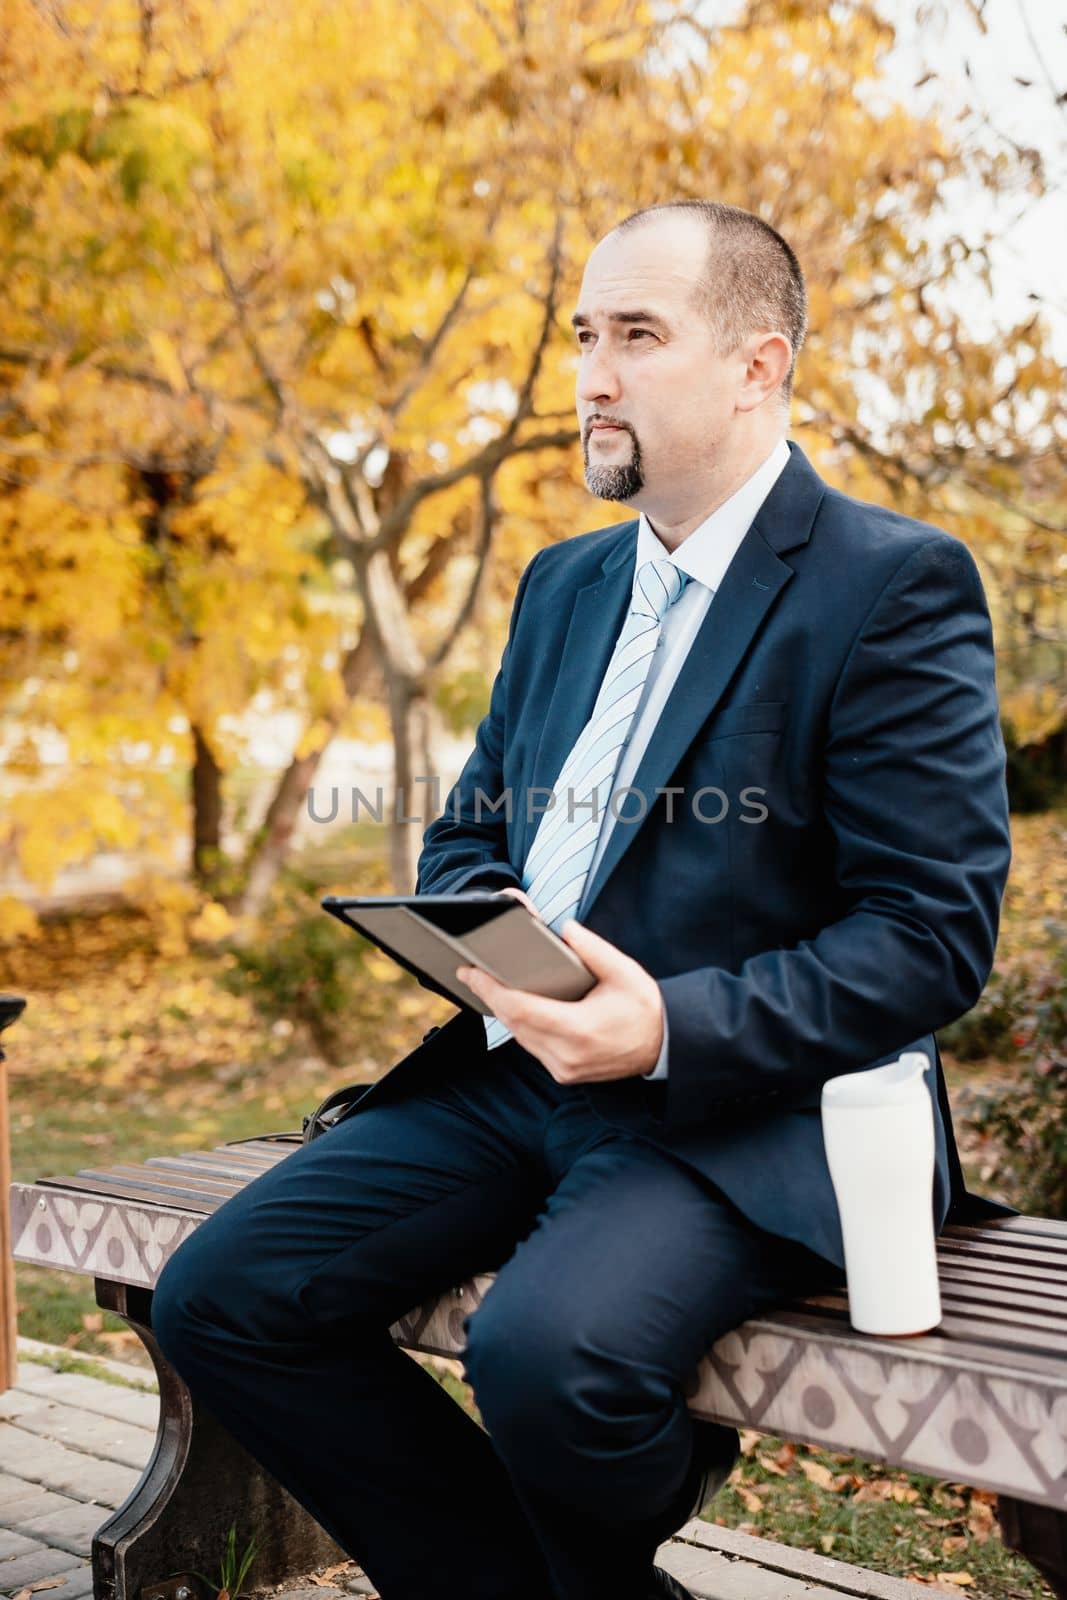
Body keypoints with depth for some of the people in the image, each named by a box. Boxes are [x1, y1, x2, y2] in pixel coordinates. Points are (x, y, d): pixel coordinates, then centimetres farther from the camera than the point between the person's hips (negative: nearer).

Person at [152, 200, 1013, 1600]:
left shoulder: (893, 585, -7)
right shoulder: (566, 583, 17)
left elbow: (935, 933, -12)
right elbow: (468, 831, 23)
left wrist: (674, 1029, -24)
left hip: (735, 1106, -7)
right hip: (511, 1071, 7)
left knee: (546, 1351, -33)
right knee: (218, 1298, -8)